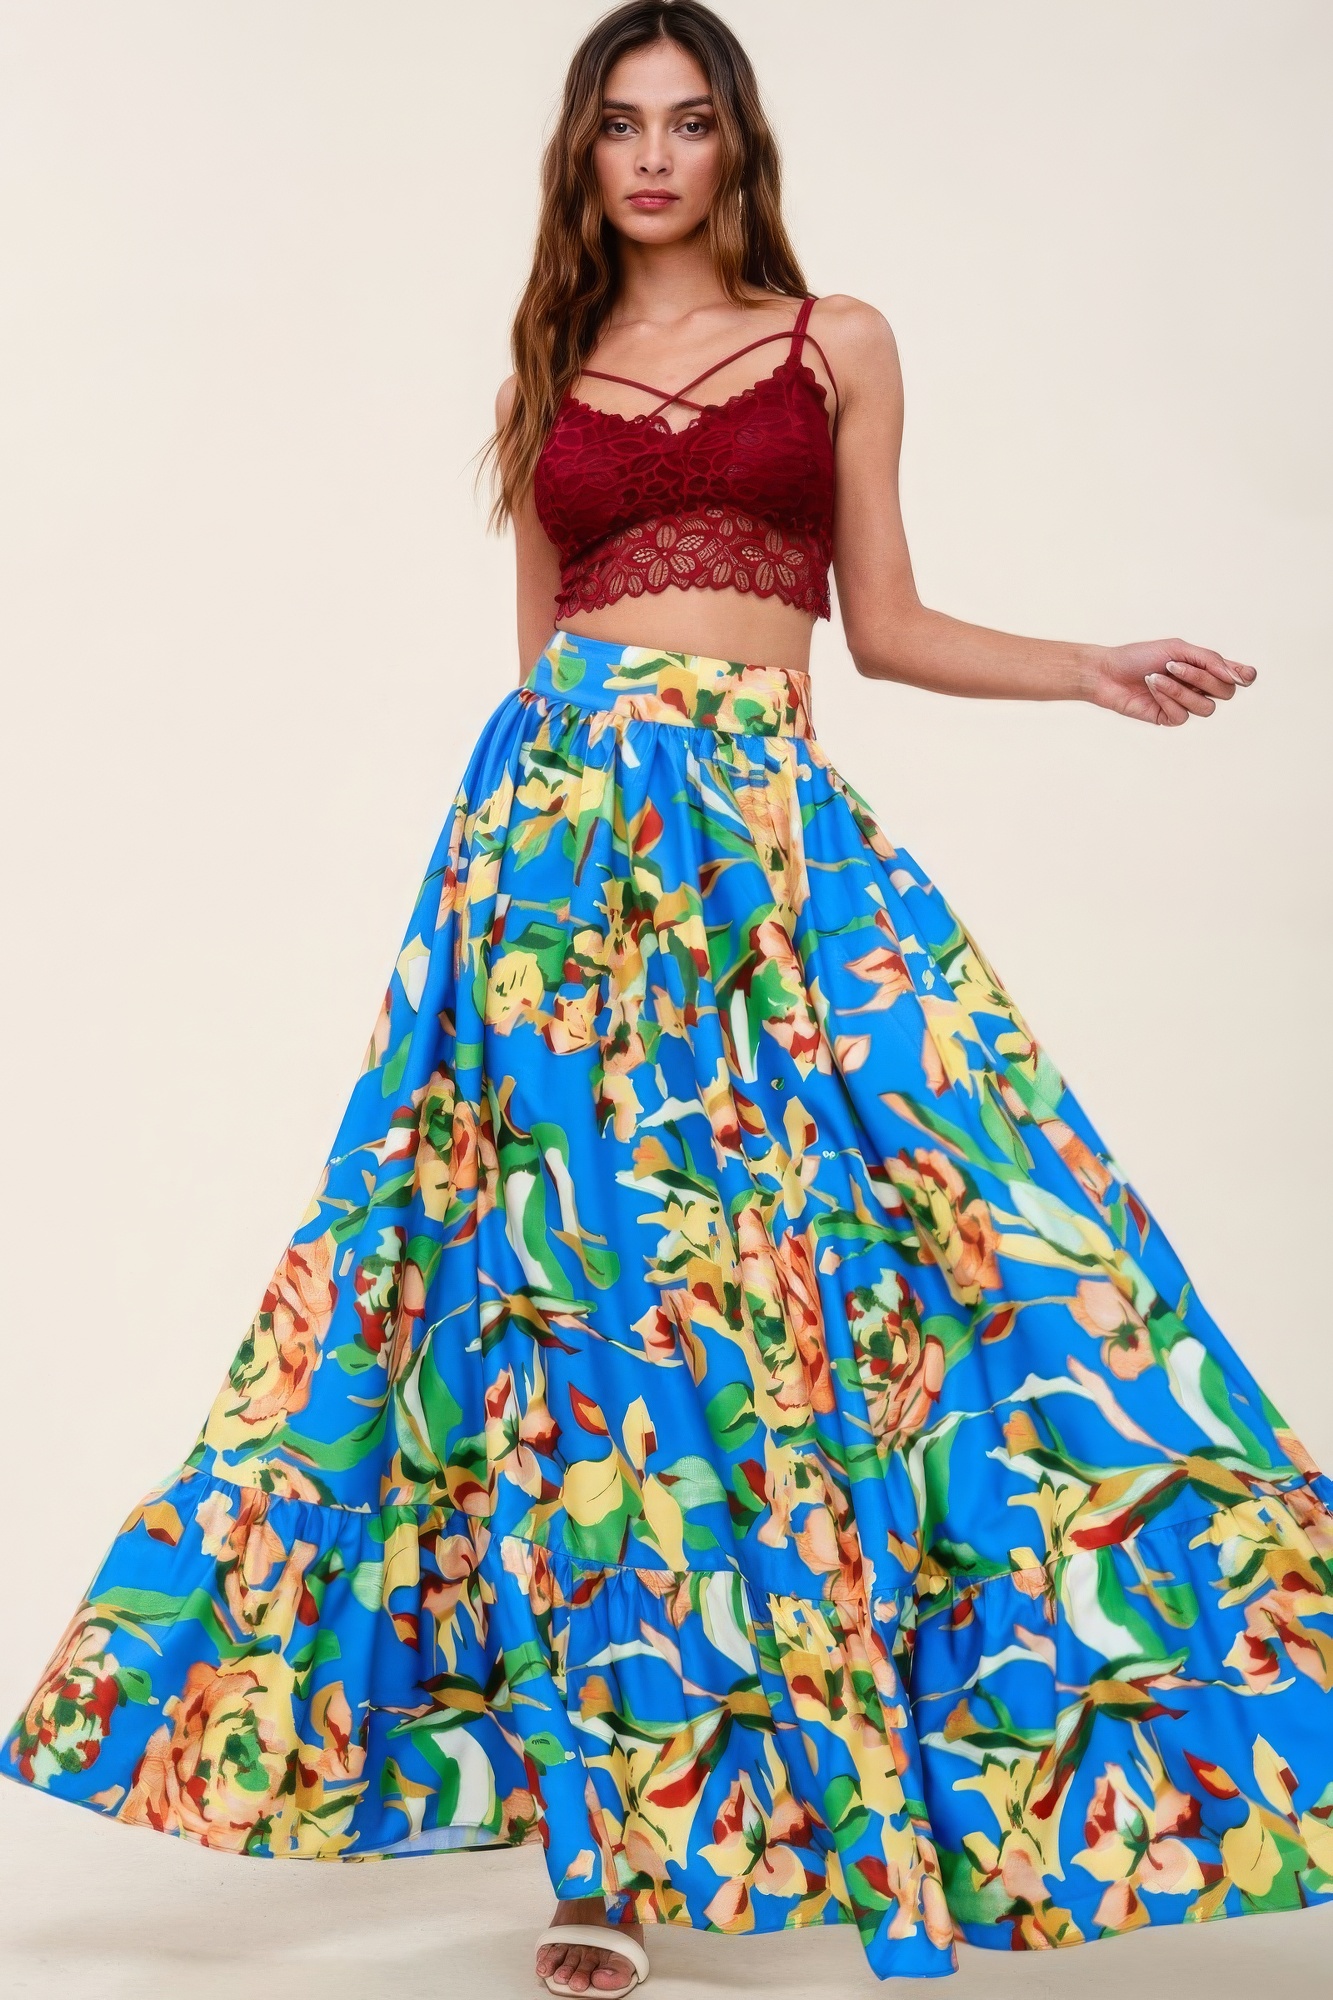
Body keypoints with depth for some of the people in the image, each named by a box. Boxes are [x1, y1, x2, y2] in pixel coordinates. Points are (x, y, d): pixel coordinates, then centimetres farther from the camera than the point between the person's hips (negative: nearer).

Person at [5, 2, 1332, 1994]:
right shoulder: (551, 381, 16)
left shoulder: (838, 345, 13)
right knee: (584, 1267, -5)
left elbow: (885, 625, 13)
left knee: (760, 1267, -12)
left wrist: (1097, 669, 1)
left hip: (765, 825, 0)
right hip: (564, 821, 1)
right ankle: (610, 1833, 3)